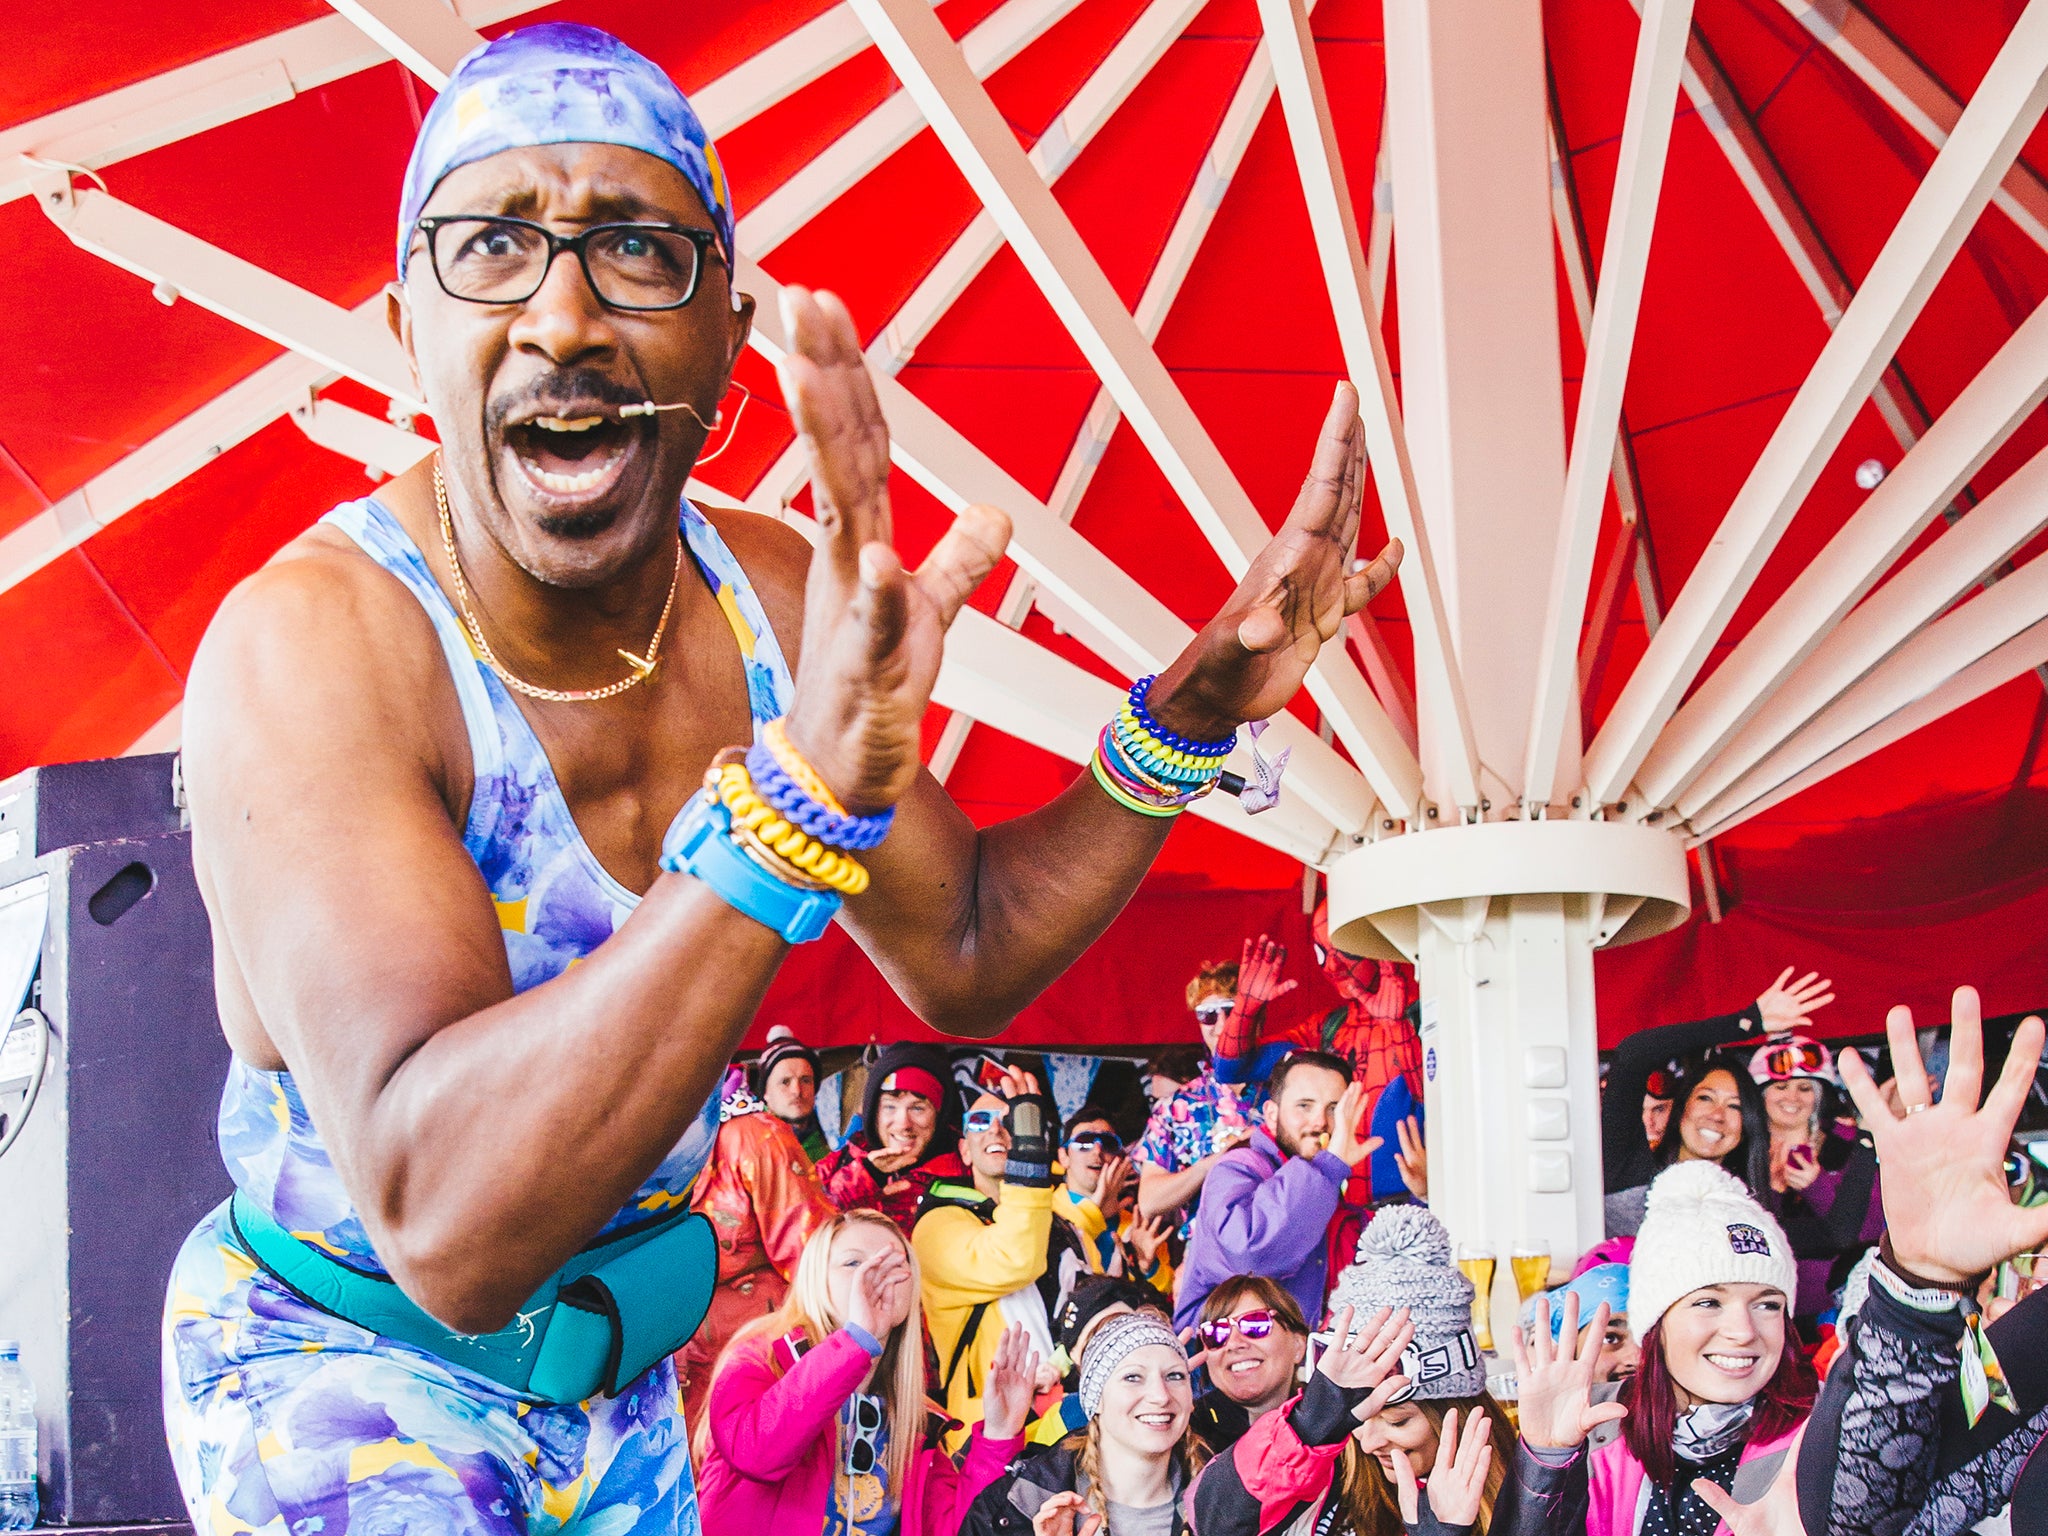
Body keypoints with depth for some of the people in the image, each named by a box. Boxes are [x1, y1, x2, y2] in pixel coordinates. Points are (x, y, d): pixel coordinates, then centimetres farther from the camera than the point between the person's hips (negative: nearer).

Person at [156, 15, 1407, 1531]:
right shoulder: (310, 644, -30)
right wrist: (805, 789, -50)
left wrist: (1185, 720, -8)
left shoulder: (779, 597, -8)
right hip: (348, 1366, -6)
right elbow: (447, 1222, -42)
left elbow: (963, 959, 7)